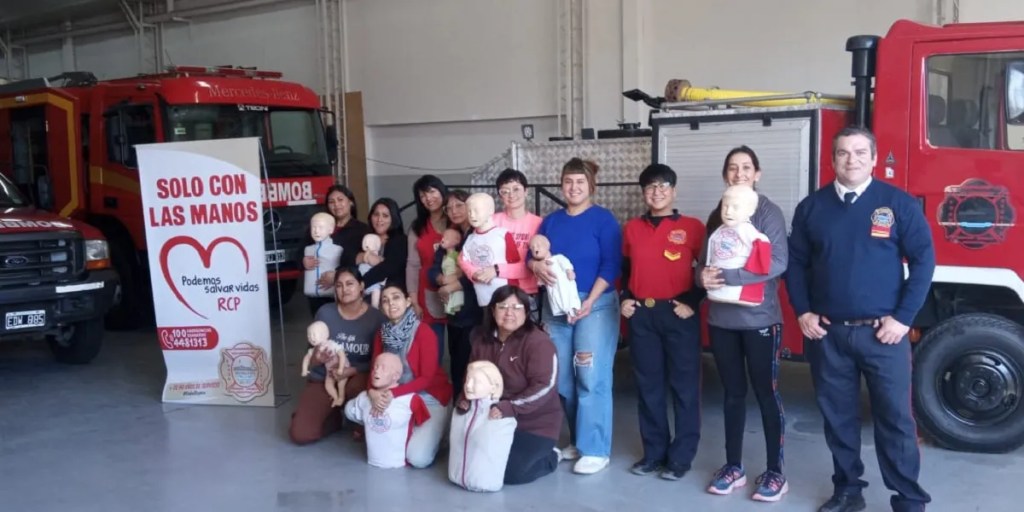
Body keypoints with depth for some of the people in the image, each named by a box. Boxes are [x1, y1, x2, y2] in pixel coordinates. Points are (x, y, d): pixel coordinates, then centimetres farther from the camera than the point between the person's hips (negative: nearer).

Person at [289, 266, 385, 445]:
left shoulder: (376, 317, -9)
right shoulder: (325, 313, -5)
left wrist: (352, 370, -25)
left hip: (357, 378, -2)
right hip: (323, 380, 2)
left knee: (358, 385, -41)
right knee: (300, 434, -17)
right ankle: (333, 417, 17)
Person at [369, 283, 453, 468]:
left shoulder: (424, 332, -16)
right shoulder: (381, 334, 2)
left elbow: (427, 378, -19)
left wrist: (393, 393, -30)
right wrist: (373, 392, -25)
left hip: (430, 398, -6)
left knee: (418, 458, -23)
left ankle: (431, 436, 13)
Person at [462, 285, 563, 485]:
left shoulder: (538, 342, -17)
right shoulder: (482, 339, 4)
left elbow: (543, 387, -25)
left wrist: (508, 408, -35)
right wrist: (467, 397, -4)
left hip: (535, 424, -7)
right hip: (495, 420, 7)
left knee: (510, 472, -22)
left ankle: (550, 457, 12)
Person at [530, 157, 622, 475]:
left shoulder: (603, 219, -3)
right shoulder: (551, 221, 13)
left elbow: (611, 265, -9)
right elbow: (532, 255, 9)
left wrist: (589, 302, -17)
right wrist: (537, 266, -15)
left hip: (595, 305, -5)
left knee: (591, 378, -7)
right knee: (563, 379, 9)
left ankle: (595, 449, 1)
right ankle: (576, 442, 21)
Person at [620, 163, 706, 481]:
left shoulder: (691, 227, -1)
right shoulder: (632, 228, 10)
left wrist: (693, 301, -10)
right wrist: (625, 298, 4)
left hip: (678, 313, -4)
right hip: (641, 314, 4)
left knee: (683, 384, 1)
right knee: (647, 384, 9)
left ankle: (681, 456, 11)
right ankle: (654, 452, 20)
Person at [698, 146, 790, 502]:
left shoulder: (768, 212, -5)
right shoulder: (717, 215, 11)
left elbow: (777, 262, -17)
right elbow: (705, 260, 12)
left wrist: (727, 276, -23)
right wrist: (703, 276, -12)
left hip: (759, 318, -4)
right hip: (722, 318, 5)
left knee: (766, 393, 3)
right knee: (733, 393, 12)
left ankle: (775, 472, 13)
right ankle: (733, 466, 23)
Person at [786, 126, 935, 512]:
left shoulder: (899, 203, -1)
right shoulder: (812, 207, 8)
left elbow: (923, 260, -2)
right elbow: (795, 262, 11)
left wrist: (903, 317, -8)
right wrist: (802, 312, 1)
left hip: (883, 333, -2)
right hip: (827, 334, 3)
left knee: (895, 417, 1)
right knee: (838, 416, 10)